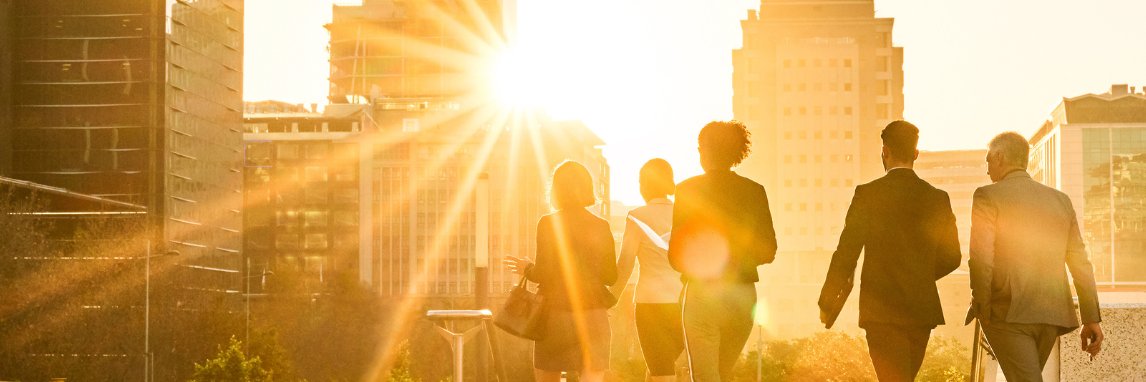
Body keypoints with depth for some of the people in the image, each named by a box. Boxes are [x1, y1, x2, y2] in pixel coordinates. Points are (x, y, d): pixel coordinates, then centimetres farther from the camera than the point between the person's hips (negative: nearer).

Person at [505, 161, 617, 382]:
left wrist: (527, 269, 10)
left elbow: (543, 274, -10)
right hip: (592, 314, 1)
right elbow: (611, 277, 4)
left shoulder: (547, 224, -6)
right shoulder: (601, 227, 1)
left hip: (556, 313, -1)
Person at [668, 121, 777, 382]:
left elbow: (676, 256, -5)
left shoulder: (688, 190, -5)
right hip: (743, 295, 4)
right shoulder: (755, 191, 3)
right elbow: (768, 252, 6)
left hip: (702, 294, -4)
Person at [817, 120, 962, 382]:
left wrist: (827, 303, 2)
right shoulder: (937, 198, 3)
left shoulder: (868, 194, -8)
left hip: (882, 311, -4)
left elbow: (846, 253, -8)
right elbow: (951, 257, 8)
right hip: (922, 310, 4)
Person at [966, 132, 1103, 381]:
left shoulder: (988, 196, -3)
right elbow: (1080, 261, 9)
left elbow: (981, 259, -12)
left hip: (1008, 313, -6)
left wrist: (982, 309, -2)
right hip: (1052, 313, 6)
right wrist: (1092, 318, 9)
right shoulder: (1060, 199, 12)